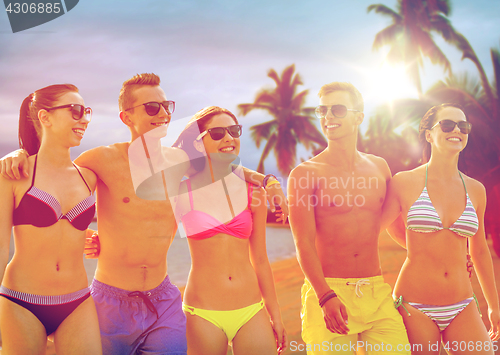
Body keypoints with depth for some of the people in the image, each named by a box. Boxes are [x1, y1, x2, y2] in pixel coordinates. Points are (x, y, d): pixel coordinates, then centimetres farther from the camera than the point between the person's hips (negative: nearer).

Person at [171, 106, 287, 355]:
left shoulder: (253, 192, 5)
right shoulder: (182, 191, -2)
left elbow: (260, 260, 11)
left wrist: (275, 315, 13)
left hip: (251, 312, 3)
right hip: (203, 314, -2)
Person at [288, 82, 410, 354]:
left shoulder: (379, 168, 14)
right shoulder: (305, 174, 0)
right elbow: (304, 243, -9)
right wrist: (326, 297, -22)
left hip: (378, 295, 3)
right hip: (327, 292, -3)